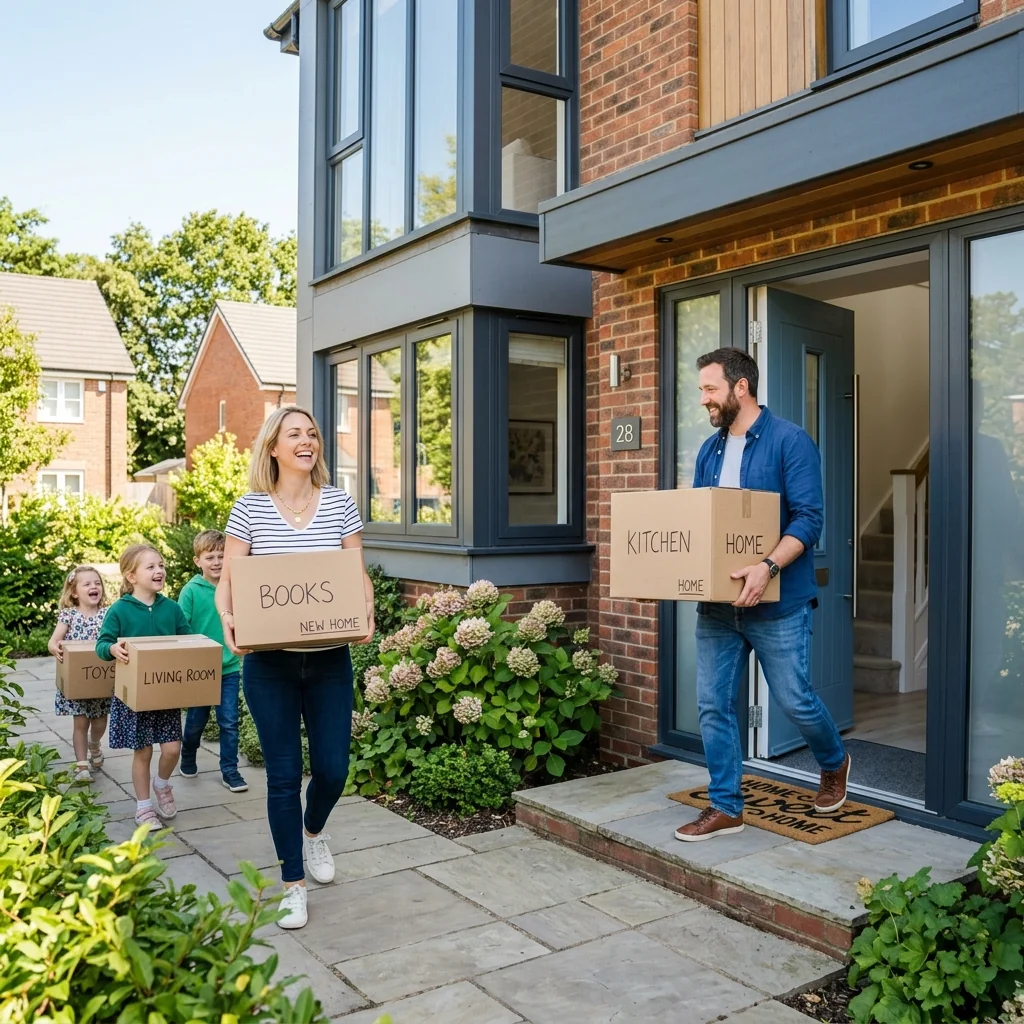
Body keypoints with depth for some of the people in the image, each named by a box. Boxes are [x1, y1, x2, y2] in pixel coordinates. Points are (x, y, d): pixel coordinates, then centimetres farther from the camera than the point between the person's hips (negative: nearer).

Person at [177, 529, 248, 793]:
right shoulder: (191, 591, -9)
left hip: (229, 667, 1)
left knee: (229, 721, 3)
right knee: (197, 719, 15)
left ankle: (230, 770, 16)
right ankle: (187, 760, 38)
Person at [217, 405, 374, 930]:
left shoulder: (339, 503, 2)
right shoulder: (249, 508, -1)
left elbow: (359, 574, 5)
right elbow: (228, 579, 1)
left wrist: (366, 611, -14)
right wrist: (229, 619, -19)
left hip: (329, 658, 1)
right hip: (269, 661, -1)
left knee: (333, 768, 3)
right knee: (284, 774, 5)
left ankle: (313, 830, 39)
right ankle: (293, 884, 22)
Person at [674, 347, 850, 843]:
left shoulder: (790, 441, -9)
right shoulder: (709, 450, 11)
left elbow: (808, 518, -16)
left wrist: (767, 568, -29)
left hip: (778, 602, -6)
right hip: (717, 602, 6)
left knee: (795, 700, 6)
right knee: (713, 706, 5)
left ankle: (834, 763, 37)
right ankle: (725, 807, 18)